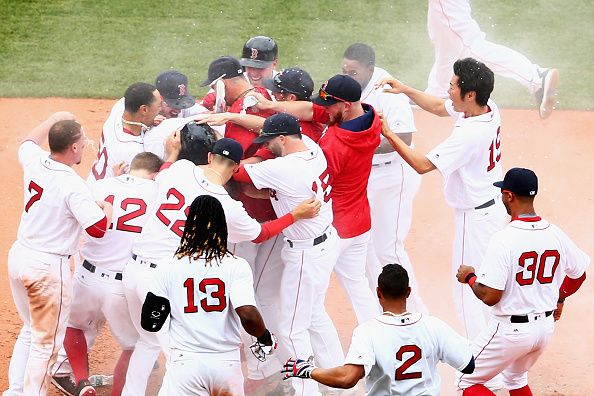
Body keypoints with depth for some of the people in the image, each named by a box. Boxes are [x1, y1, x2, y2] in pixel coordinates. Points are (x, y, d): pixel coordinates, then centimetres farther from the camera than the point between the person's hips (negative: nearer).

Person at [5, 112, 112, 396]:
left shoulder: (34, 162, -2)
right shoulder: (73, 187, -22)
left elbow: (28, 141, 22)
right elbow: (98, 228, -22)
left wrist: (55, 120, 31)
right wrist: (108, 204, -4)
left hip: (19, 256, 8)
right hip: (48, 267, -8)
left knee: (30, 330, 24)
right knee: (47, 341, 4)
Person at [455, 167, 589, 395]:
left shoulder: (504, 240, -22)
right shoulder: (556, 235, -3)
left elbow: (489, 296, -23)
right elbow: (578, 276, 13)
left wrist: (469, 277, -2)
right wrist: (558, 298, 33)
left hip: (511, 330, -7)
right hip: (546, 326, 7)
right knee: (515, 378, 31)